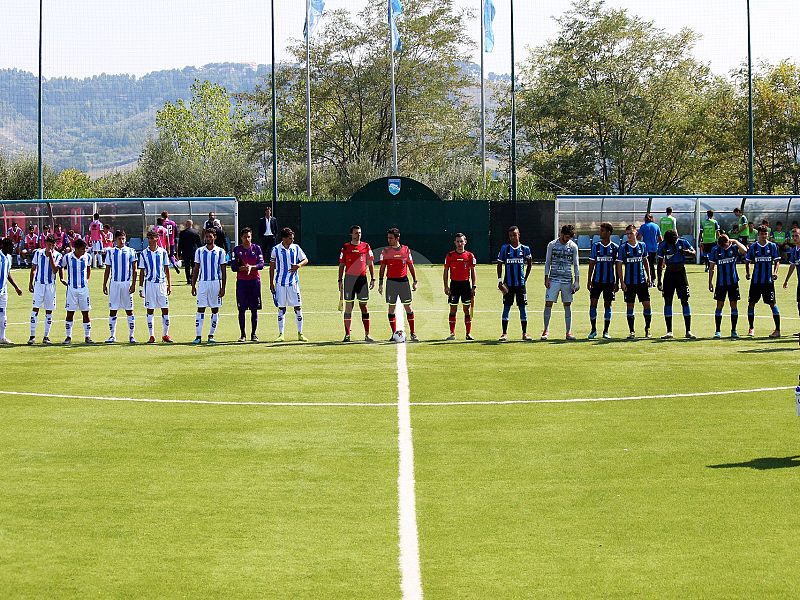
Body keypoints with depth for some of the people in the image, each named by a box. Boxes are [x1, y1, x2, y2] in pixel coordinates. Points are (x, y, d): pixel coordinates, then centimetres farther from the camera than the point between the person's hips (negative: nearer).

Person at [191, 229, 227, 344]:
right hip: (202, 283, 1)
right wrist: (193, 286, 5)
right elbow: (196, 269, 10)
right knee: (200, 309, -4)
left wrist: (223, 287, -3)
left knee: (215, 310, 3)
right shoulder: (199, 251, 7)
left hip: (216, 283, 0)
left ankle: (211, 335, 11)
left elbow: (223, 271, 3)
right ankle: (198, 336, -5)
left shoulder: (220, 252, 3)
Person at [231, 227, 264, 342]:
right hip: (241, 281, 0)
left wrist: (251, 267, -21)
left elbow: (261, 264, -3)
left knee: (254, 309, 2)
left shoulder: (257, 248, 5)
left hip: (255, 281, 0)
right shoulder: (237, 250, 4)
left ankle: (253, 334, 8)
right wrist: (243, 268, -20)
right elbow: (233, 267, -2)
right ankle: (242, 335, 6)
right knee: (242, 309, 0)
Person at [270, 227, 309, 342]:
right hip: (280, 283, -1)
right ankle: (281, 334, 8)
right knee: (281, 308, 2)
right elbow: (272, 267, 4)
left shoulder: (296, 248, 2)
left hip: (293, 282, 2)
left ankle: (300, 333, 8)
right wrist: (271, 283, 2)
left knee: (298, 307, 0)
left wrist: (299, 265, -12)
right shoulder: (276, 250, -3)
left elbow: (305, 260, 10)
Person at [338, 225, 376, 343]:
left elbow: (370, 263, 8)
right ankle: (347, 334, 4)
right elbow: (341, 265, 6)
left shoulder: (366, 246, 5)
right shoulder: (345, 247, 4)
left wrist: (373, 279, 1)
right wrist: (340, 280, 0)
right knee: (348, 306, 1)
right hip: (349, 278, -1)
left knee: (364, 306, 1)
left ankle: (367, 335, 2)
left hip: (362, 278, 1)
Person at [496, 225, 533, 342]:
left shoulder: (525, 249, 3)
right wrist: (500, 280, -2)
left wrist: (525, 278, 10)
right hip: (508, 284, -1)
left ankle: (525, 333, 8)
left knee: (523, 307, 2)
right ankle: (504, 333, 6)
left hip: (521, 283, 1)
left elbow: (529, 264, 16)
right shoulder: (505, 248, 1)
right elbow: (499, 265, 5)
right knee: (506, 307, 1)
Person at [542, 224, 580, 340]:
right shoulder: (552, 245, 2)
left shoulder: (573, 246, 4)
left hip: (567, 280, 1)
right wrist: (546, 278, -1)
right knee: (548, 303, -5)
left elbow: (576, 265, 7)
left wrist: (577, 281, 1)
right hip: (554, 279, -1)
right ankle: (546, 330, 5)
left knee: (568, 305, 2)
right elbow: (547, 262, 6)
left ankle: (569, 332, 7)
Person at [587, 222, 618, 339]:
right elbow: (592, 263, 6)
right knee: (593, 303, -4)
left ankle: (606, 331, 11)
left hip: (609, 281, -1)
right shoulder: (596, 246, 4)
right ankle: (593, 329, 9)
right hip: (597, 280, 1)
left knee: (608, 305, 3)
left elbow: (617, 266, 5)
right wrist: (589, 280, 0)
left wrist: (616, 282, 1)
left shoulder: (615, 247, 2)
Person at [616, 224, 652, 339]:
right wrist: (622, 282, -7)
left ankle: (647, 328, 16)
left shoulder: (642, 245, 5)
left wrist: (649, 277, 10)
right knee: (630, 306, 1)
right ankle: (632, 331, 9)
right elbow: (619, 265, -2)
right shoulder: (623, 247, -3)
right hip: (629, 282, -2)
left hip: (642, 281, 2)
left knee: (647, 304, -1)